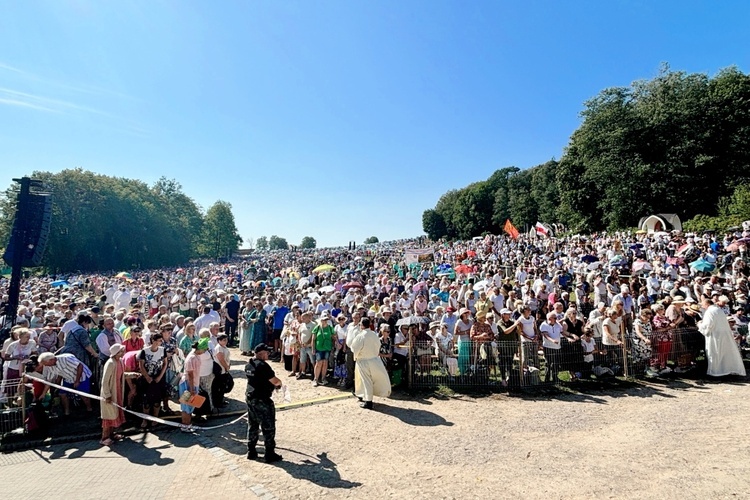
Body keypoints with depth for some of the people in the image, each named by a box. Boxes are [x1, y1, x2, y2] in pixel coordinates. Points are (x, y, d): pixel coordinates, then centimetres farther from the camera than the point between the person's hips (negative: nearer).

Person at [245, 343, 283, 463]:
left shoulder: (248, 365, 6)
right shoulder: (263, 365, -21)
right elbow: (275, 381, -21)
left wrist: (273, 383, 13)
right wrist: (279, 382, 2)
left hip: (250, 398, 9)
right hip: (262, 400, -9)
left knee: (252, 426, 19)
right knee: (268, 428, 3)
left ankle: (251, 452, 26)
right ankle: (270, 455, 10)